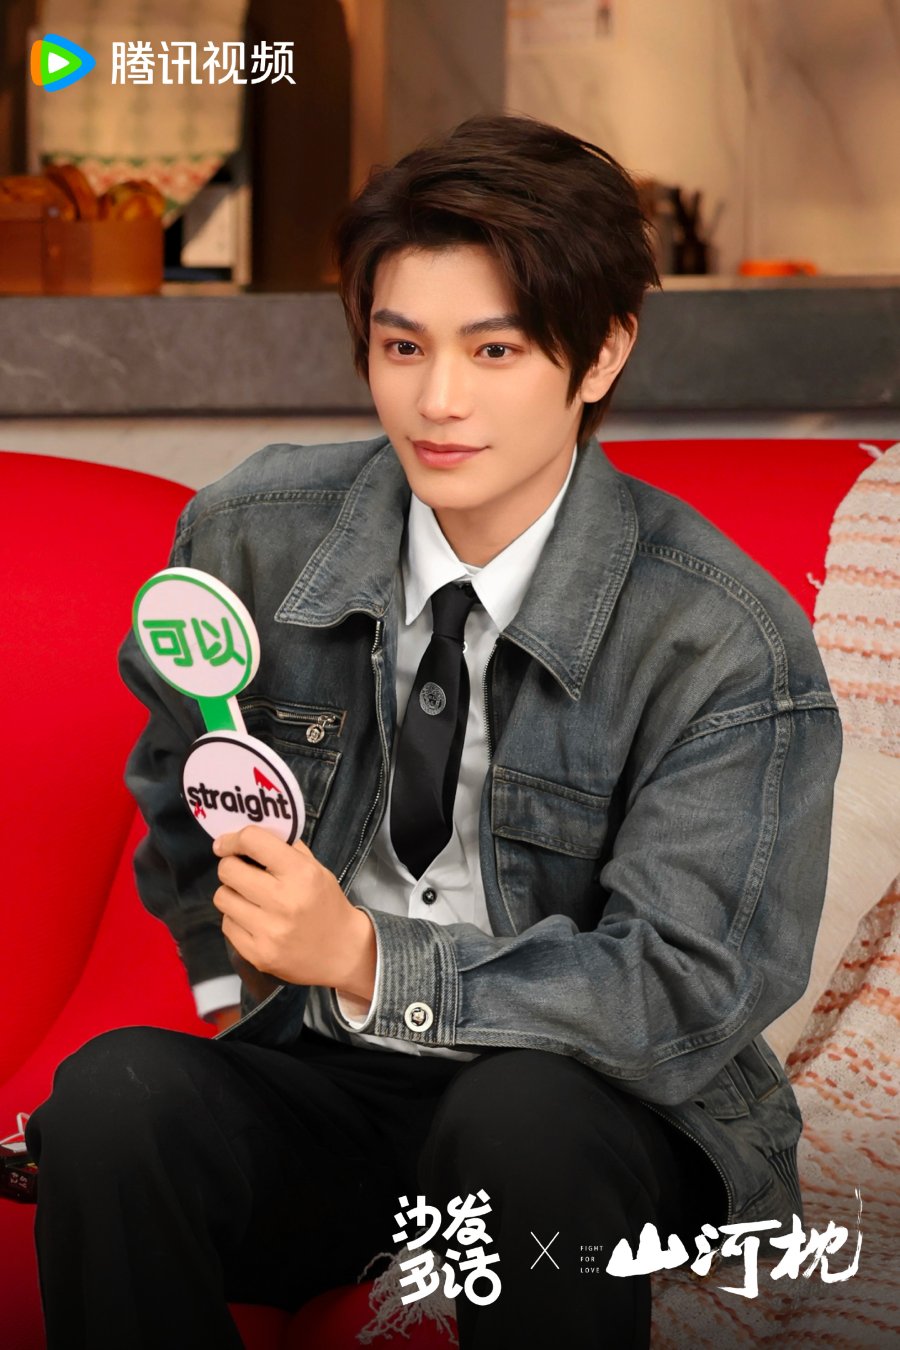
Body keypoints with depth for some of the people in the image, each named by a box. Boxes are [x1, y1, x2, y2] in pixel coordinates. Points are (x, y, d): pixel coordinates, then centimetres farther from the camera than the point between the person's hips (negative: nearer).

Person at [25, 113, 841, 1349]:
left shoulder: (729, 645, -13)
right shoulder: (248, 538, -2)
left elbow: (684, 997, -18)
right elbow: (180, 786, 20)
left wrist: (366, 959, -27)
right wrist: (233, 969, 7)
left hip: (586, 1111, -2)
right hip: (321, 1083, 3)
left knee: (522, 1110, -37)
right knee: (115, 1090, -28)